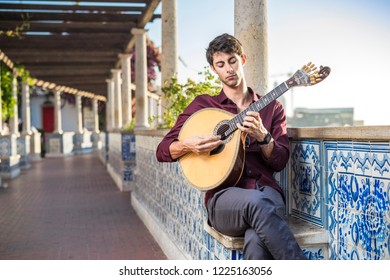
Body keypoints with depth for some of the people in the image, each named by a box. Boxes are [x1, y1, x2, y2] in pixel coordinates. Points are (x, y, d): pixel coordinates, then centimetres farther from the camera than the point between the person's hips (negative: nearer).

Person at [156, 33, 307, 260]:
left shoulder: (272, 107, 17)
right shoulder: (203, 104, 14)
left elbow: (280, 161, 7)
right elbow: (163, 151, 11)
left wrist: (262, 136, -12)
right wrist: (188, 145, -11)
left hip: (266, 191, 1)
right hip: (224, 196, -1)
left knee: (257, 239, -37)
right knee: (256, 202, -39)